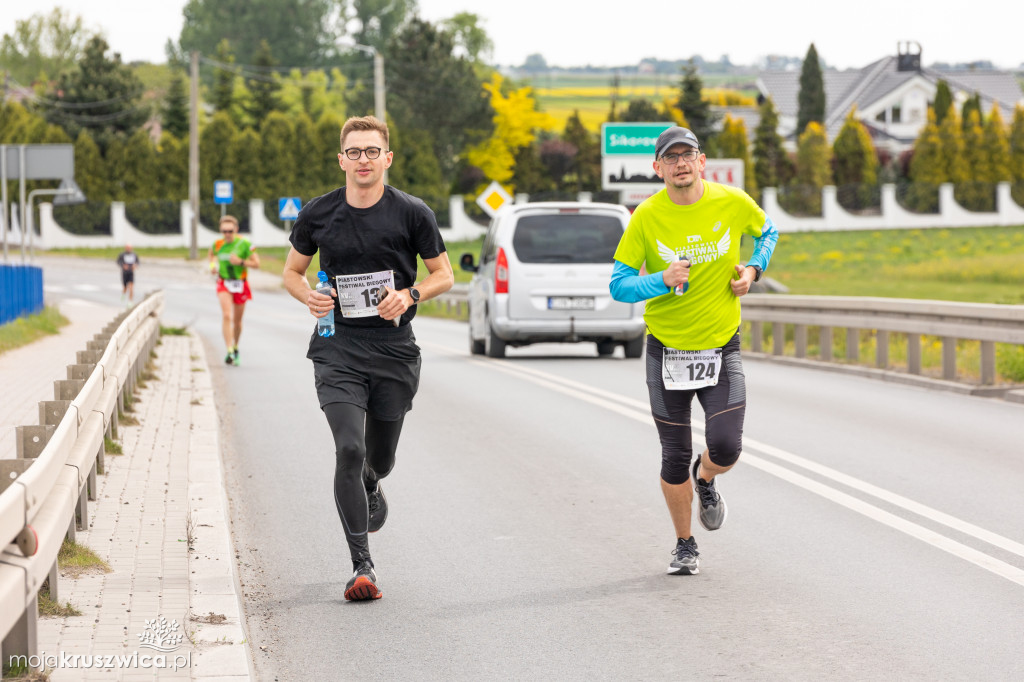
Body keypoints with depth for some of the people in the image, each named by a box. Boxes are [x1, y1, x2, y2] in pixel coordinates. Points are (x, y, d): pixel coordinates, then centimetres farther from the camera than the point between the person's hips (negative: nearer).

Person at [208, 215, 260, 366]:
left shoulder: (244, 244, -12)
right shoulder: (218, 244, -3)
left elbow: (256, 263, -10)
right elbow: (211, 254, 21)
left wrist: (240, 262, -23)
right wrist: (213, 265, 1)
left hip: (240, 284, 0)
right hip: (224, 284, 0)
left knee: (237, 320, 12)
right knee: (226, 316, -19)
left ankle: (235, 348, 38)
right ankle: (229, 352, -25)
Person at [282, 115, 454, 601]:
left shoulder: (412, 214, -2)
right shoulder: (317, 215, 1)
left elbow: (443, 274, 6)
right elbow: (292, 271, 14)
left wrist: (409, 295, -14)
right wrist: (309, 297, -8)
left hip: (394, 350, 1)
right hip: (337, 348, -1)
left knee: (379, 460, 11)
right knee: (349, 449, -18)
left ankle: (369, 489, 52)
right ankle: (362, 566, -12)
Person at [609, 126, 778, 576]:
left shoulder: (733, 203, -6)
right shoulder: (646, 217, -10)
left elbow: (767, 232, 16)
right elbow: (619, 286, -9)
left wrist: (753, 269, -2)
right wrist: (663, 281, -27)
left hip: (721, 348, 0)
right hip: (666, 349, 0)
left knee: (726, 447, -14)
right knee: (675, 458, 5)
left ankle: (706, 479, 24)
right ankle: (684, 545, 28)